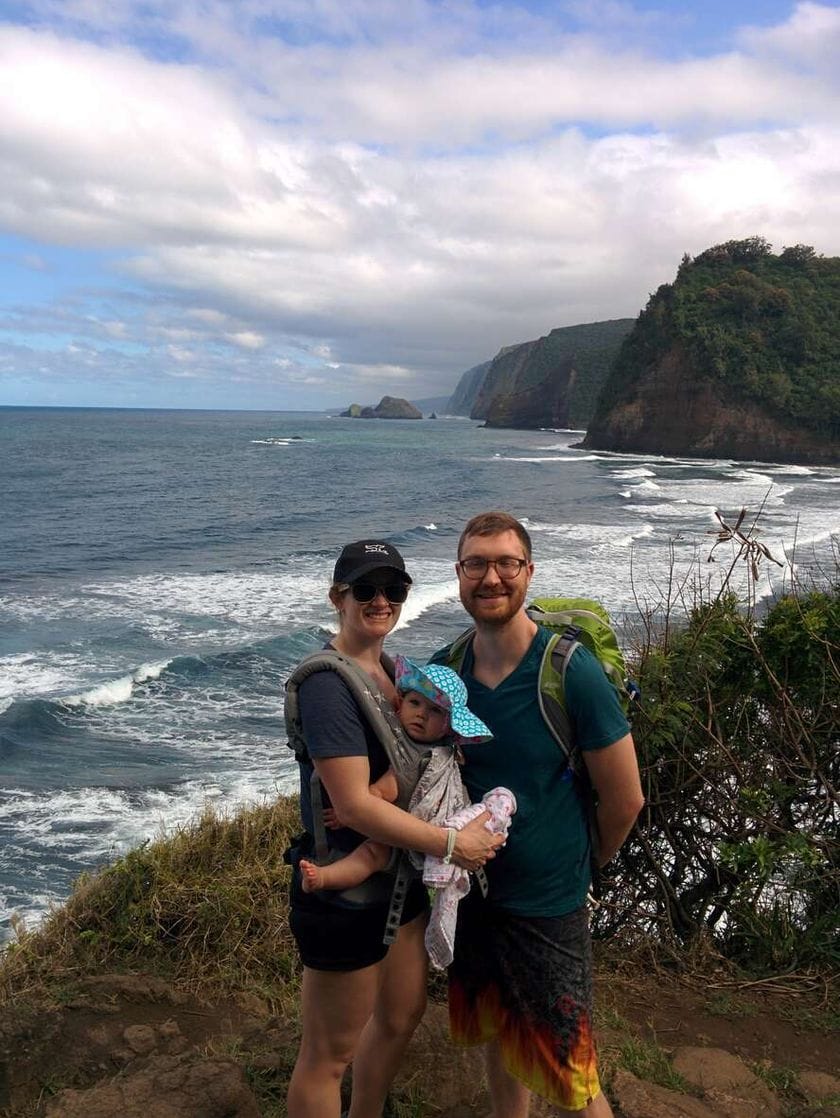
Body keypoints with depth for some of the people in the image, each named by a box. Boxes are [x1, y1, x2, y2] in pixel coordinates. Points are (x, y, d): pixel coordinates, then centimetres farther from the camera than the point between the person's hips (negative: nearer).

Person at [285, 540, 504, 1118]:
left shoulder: (392, 669, 5)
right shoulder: (327, 683, -23)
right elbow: (355, 805, -27)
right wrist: (452, 843, -21)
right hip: (345, 892, -9)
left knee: (401, 1016, 25)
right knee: (329, 1054, 9)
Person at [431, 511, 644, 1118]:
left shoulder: (573, 671, -21)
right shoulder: (442, 670, -7)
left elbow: (625, 799, -12)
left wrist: (582, 865, 3)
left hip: (548, 905, -4)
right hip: (473, 891, 5)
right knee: (496, 1035, 24)